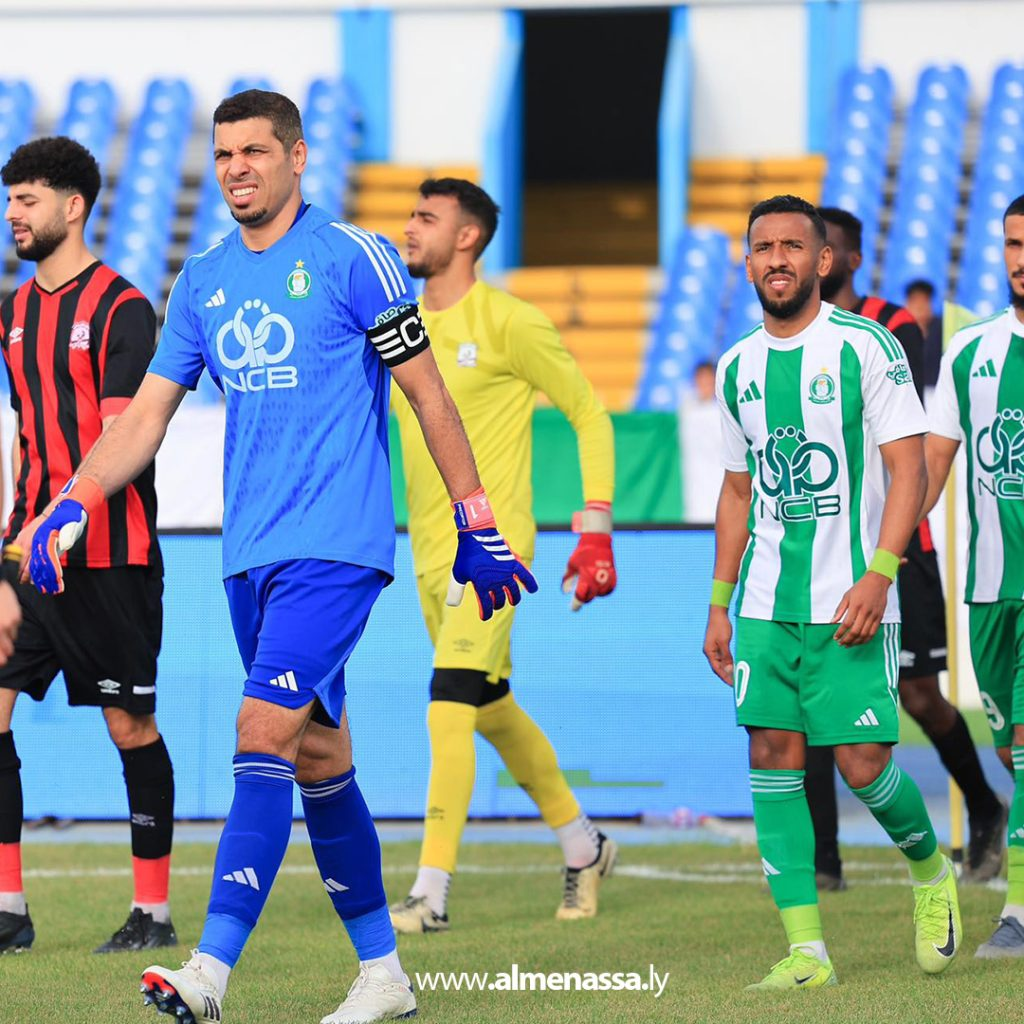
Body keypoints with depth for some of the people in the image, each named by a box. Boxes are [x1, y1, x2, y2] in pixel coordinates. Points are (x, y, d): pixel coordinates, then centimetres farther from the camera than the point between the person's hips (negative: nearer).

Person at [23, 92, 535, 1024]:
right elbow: (147, 413, 14)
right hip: (252, 553, 7)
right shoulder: (204, 280, 12)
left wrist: (476, 526, 0)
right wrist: (73, 504, 0)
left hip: (336, 546, -6)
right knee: (319, 758, 11)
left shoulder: (353, 257, -5)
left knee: (265, 733, -18)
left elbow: (429, 395, -1)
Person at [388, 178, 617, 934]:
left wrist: (597, 529, -9)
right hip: (430, 550, 7)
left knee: (449, 704, -17)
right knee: (492, 710, 16)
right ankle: (584, 849, 34)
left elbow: (590, 415, -4)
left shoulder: (507, 322, -9)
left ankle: (431, 893, -17)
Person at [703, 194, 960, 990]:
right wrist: (719, 605, 16)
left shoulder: (865, 346, -6)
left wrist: (878, 576, -19)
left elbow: (909, 466, -10)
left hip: (849, 599, -5)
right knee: (773, 754, -4)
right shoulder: (738, 367, 11)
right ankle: (806, 948, -2)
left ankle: (932, 870, 23)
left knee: (862, 762, -8)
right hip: (766, 599, 5)